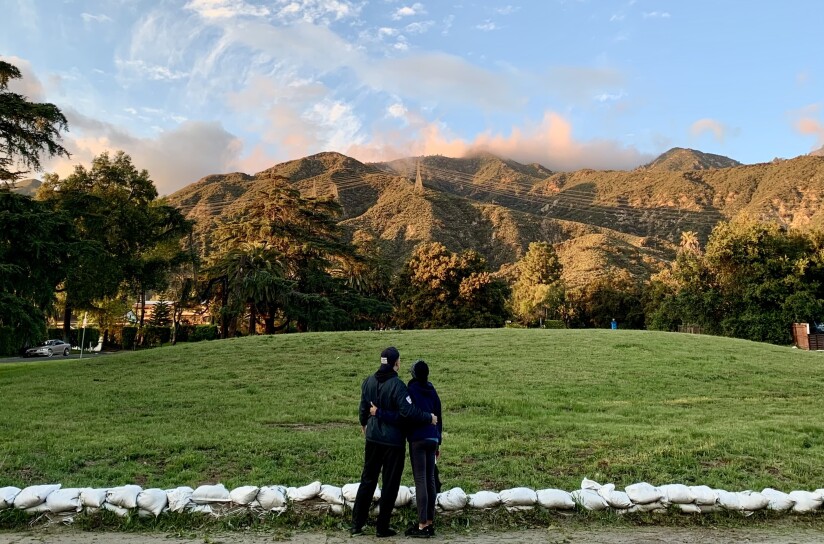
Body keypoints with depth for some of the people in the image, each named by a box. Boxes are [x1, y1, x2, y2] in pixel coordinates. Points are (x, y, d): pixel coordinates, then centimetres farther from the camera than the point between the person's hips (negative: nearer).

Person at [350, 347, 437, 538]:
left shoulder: (368, 381, 0)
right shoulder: (396, 385, -20)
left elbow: (363, 408, 10)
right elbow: (408, 411, -25)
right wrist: (429, 418, -12)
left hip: (373, 438, 6)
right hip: (393, 441, -6)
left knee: (367, 480, 16)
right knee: (390, 484, 8)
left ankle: (357, 523, 19)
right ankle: (382, 527, 15)